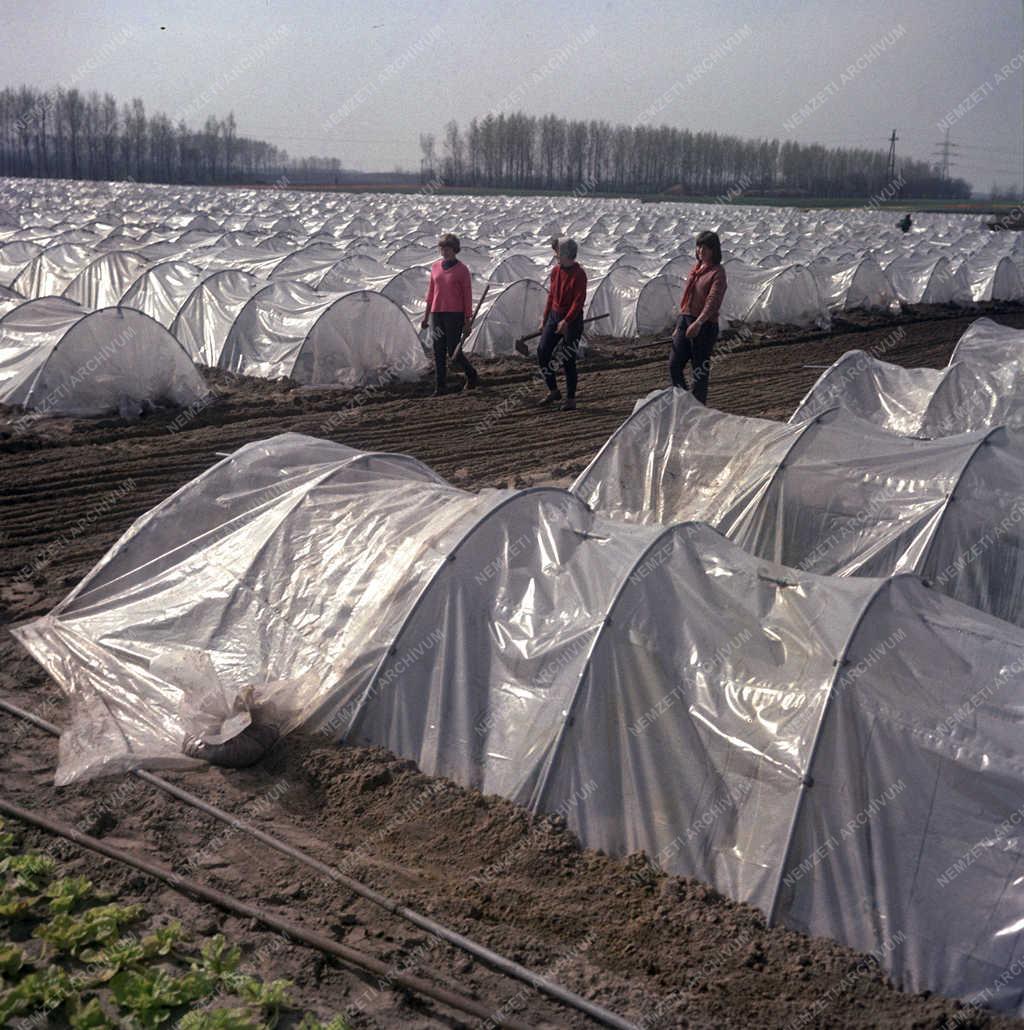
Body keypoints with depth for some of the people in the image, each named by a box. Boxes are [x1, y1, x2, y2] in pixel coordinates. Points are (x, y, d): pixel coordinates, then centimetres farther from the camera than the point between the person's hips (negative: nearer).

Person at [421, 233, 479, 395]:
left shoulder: (462, 270, -4)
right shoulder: (435, 267, 10)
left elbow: (467, 296, -4)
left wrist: (468, 321, -7)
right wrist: (426, 316, 15)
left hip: (455, 315, -5)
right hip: (437, 314, 5)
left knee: (453, 351, -5)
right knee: (438, 353, 3)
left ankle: (472, 376, 18)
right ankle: (440, 387, 8)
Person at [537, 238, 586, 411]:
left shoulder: (579, 274, -14)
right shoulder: (555, 271, 8)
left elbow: (578, 301, -20)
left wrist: (566, 321, -27)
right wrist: (544, 319, 14)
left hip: (572, 320, -7)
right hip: (554, 316, 7)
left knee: (568, 360, -4)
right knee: (542, 351, -2)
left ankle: (571, 399, 7)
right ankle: (553, 391, 12)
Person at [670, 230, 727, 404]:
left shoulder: (717, 273, -9)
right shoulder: (695, 269, 15)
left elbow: (713, 301, -22)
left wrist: (698, 323, -35)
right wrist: (679, 325, 20)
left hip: (705, 325, -7)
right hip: (685, 320, 7)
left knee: (700, 371, -1)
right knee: (674, 365, 3)